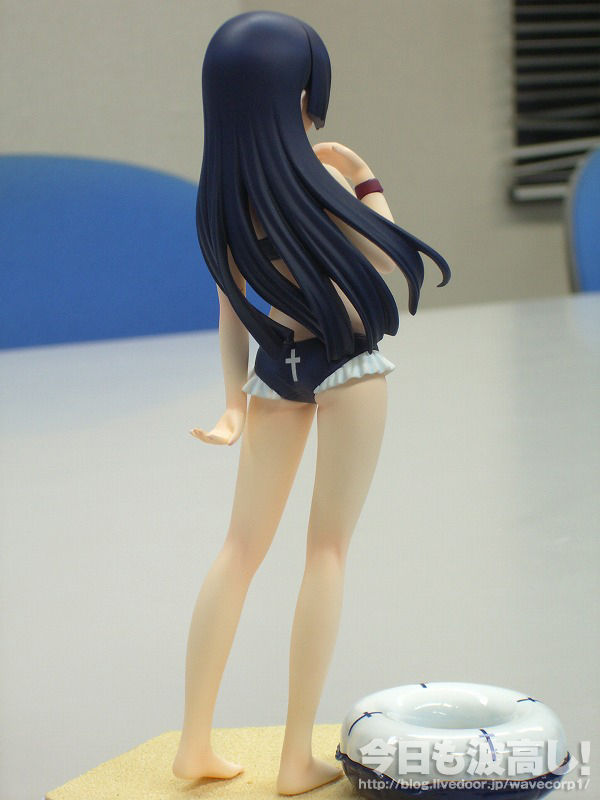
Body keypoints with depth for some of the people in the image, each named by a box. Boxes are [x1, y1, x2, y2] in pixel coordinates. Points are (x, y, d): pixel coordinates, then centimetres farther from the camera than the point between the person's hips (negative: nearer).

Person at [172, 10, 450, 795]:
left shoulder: (221, 198, -3)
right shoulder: (324, 178, -21)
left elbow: (232, 311, 3)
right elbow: (395, 259, -11)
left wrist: (234, 406, 9)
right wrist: (366, 183, -6)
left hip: (275, 368, 5)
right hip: (346, 365, -5)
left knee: (242, 545, 12)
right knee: (327, 549, 2)